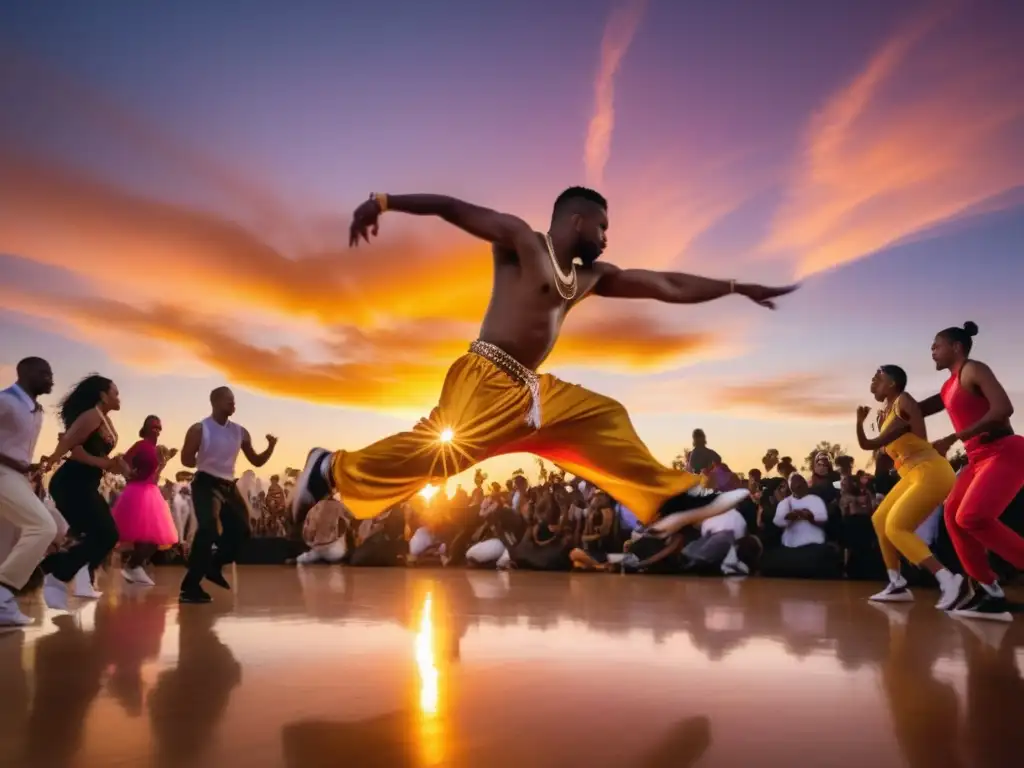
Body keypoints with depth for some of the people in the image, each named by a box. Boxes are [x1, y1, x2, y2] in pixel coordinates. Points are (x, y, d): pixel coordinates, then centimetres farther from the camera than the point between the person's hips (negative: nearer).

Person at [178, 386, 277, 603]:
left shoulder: (240, 432, 7)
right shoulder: (199, 429, -8)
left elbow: (257, 461, 9)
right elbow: (186, 460, -8)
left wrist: (271, 446, -6)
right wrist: (204, 462, -18)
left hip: (229, 486, 6)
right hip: (206, 484, -6)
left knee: (241, 530, 6)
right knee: (208, 530, -21)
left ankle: (214, 567, 29)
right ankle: (190, 587, -15)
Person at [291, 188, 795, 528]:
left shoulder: (591, 277, 20)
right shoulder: (521, 240, -1)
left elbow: (670, 287, 24)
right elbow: (450, 207, -4)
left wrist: (737, 288, 28)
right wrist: (382, 202, -16)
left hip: (533, 391, 8)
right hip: (486, 382, -8)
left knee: (605, 419, 11)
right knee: (439, 448, -24)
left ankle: (672, 498, 13)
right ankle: (330, 470, -10)